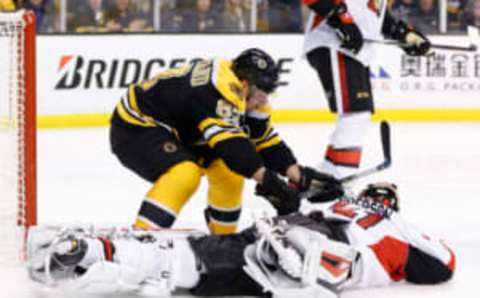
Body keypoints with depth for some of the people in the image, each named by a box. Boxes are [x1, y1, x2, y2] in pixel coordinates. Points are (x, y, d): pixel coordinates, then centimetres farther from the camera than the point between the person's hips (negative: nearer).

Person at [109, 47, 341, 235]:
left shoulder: (249, 95, -1)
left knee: (229, 168, 6)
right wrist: (269, 182, -42)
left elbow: (267, 142, 2)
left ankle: (223, 238, 22)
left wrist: (301, 177, -10)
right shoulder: (219, 90, -31)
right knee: (184, 174, -32)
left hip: (173, 131, 10)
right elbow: (229, 143, -40)